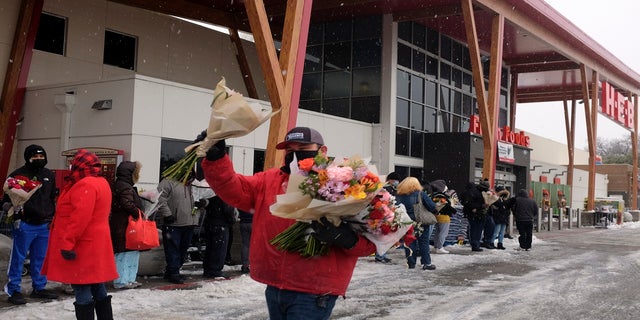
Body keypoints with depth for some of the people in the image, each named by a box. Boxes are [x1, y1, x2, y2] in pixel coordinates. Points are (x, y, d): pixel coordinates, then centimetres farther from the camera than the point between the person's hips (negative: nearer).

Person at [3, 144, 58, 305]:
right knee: (18, 258, 0)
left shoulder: (49, 175, 12)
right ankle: (14, 290, 7)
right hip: (25, 225, -5)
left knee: (41, 258, 12)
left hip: (44, 225, 5)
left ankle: (39, 287, 22)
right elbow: (8, 198, -4)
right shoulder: (18, 174, -5)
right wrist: (15, 216, -13)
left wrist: (52, 217, 17)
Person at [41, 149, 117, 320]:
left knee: (82, 291, -5)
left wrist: (67, 243, -24)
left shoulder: (85, 185, -17)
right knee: (98, 289, 14)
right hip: (96, 245, 10)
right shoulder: (102, 183, 15)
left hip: (83, 247, -10)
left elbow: (79, 218, -25)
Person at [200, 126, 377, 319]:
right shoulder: (270, 180, 12)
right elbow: (232, 188, 3)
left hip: (314, 293, -6)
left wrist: (345, 237, -30)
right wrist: (216, 158, -13)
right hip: (274, 288, 6)